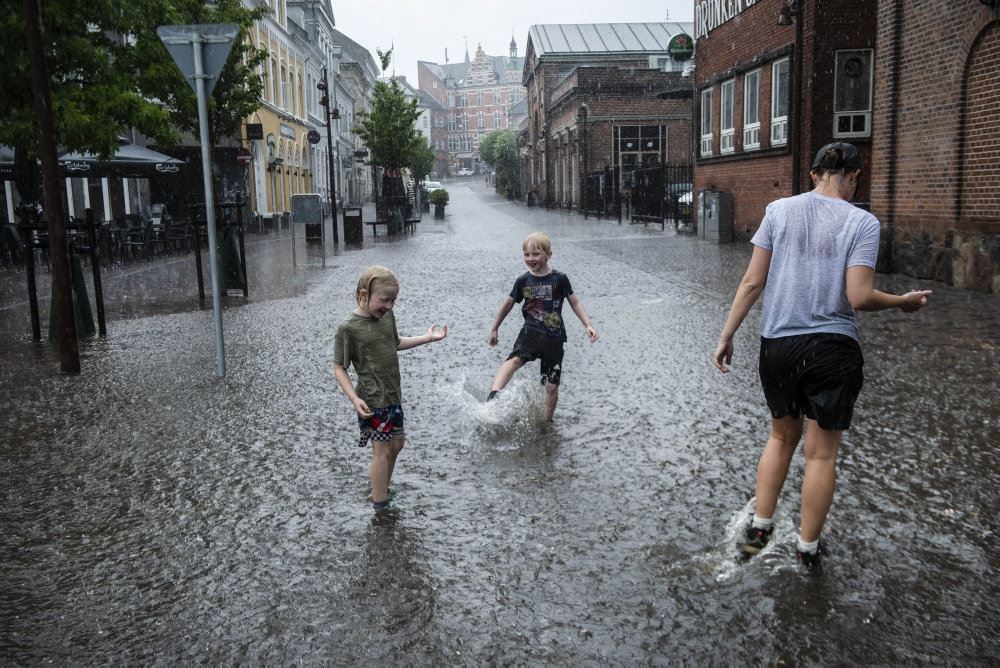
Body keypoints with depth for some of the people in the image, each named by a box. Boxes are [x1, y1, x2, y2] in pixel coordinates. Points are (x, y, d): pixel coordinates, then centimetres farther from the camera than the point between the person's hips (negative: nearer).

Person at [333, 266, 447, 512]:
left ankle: (382, 489, 38)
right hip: (373, 401, -7)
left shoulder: (387, 315, 2)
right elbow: (339, 368, -14)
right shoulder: (348, 328, -19)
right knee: (382, 451, 0)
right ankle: (381, 505, 14)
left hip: (393, 395, 8)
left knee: (396, 444, 18)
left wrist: (427, 338, 16)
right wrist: (354, 399, -22)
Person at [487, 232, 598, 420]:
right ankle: (492, 398, -50)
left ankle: (547, 422, 24)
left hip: (554, 337, 0)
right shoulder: (523, 281, 2)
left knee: (552, 386, 3)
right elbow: (508, 303, 16)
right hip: (531, 332, 0)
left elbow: (574, 303, 7)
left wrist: (588, 325, -3)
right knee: (514, 360, -31)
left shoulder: (559, 279, -3)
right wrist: (495, 329, 23)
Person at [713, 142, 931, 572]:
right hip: (833, 348, -2)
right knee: (821, 452, 12)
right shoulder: (862, 222, -7)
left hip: (778, 344, 3)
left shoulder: (779, 210, 0)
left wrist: (726, 336, 3)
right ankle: (808, 549, 25)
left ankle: (759, 528, 27)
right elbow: (859, 297, -13)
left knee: (782, 436, 23)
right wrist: (904, 302, 5)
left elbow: (752, 283, -3)